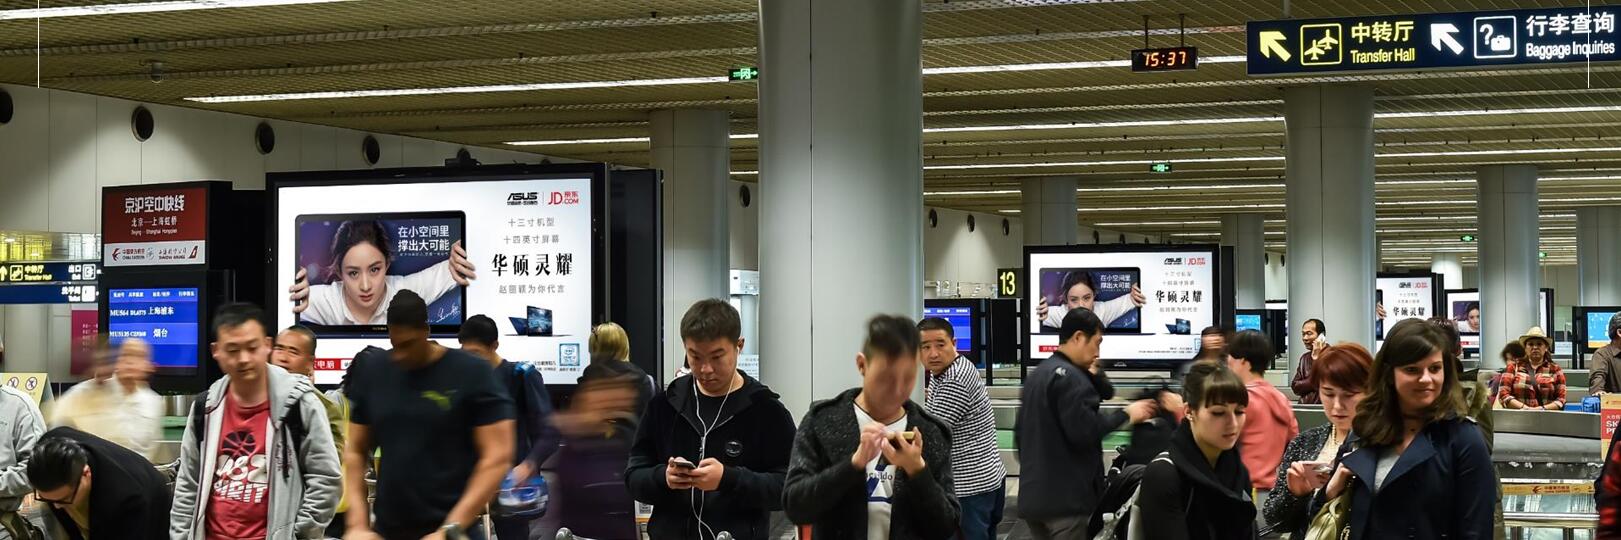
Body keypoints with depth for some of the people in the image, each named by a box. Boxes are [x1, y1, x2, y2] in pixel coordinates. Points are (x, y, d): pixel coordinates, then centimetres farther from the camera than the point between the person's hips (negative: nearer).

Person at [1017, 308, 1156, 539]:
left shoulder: (1036, 375, 17)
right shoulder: (1070, 377, -14)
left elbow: (1021, 433, 22)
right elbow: (1083, 431, -22)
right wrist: (1126, 414, -12)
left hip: (1033, 497, 9)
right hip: (1065, 498, -9)